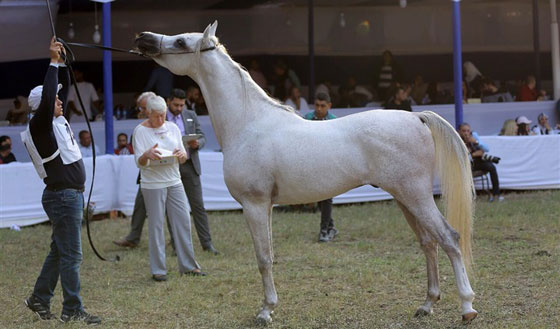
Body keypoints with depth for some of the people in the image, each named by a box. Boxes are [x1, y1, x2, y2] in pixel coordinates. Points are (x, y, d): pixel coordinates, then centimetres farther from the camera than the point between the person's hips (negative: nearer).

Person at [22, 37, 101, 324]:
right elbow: (47, 98, -28)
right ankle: (72, 311, -2)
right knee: (71, 255, -6)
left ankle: (39, 298, 24)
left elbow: (65, 87, 19)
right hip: (63, 196, -9)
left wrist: (62, 63, 6)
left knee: (59, 252, 16)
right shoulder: (40, 126, -13)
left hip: (71, 195, 9)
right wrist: (53, 63, -22)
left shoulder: (57, 120, 11)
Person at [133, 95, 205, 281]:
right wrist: (147, 155, -32)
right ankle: (158, 270, 3)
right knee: (156, 226, -3)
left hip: (174, 182, 5)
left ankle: (188, 265, 12)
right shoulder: (140, 131, -5)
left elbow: (184, 159, 12)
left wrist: (182, 154, -12)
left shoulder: (172, 128, 9)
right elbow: (139, 162, -10)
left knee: (183, 222, 3)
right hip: (152, 184, -5)